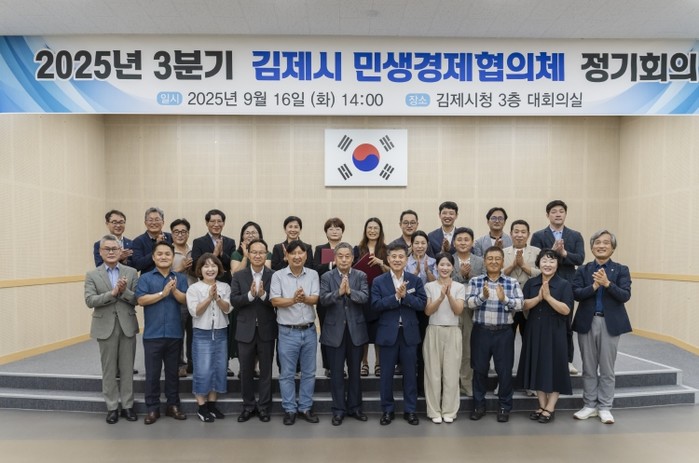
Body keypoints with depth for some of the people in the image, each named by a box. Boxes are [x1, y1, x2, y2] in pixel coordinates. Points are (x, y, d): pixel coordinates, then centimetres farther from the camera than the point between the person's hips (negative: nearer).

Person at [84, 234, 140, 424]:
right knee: (109, 370, 8)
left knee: (127, 369, 8)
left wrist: (124, 291, -20)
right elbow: (90, 300, -9)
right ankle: (112, 407, 19)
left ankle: (127, 406, 19)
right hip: (106, 327, -1)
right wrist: (112, 293, -20)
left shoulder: (131, 272, 4)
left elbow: (137, 299, -2)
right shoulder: (92, 275, 2)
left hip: (127, 325, 1)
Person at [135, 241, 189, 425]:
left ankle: (173, 405, 23)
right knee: (152, 373, 5)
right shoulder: (145, 278, 1)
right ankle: (153, 408, 17)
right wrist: (162, 293, -15)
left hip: (174, 333, 2)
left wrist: (174, 290, -20)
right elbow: (141, 300, -11)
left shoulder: (180, 278, 6)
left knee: (172, 372, 12)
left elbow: (185, 300, -4)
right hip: (152, 334, -2)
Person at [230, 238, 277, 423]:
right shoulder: (239, 275, 1)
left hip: (267, 330, -1)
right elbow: (233, 301, -7)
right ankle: (248, 406, 27)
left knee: (266, 371, 10)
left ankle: (263, 406, 23)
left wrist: (263, 295, -26)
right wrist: (250, 294, -23)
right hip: (245, 330, 1)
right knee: (246, 371, 12)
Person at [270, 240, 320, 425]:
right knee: (287, 373, 7)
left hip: (309, 330, 2)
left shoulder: (313, 274, 1)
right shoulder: (278, 275, -4)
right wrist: (293, 300, -29)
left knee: (309, 372, 12)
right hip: (288, 332, -2)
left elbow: (315, 299, -9)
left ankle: (305, 407, 26)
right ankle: (289, 409, 21)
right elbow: (275, 300, -12)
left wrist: (304, 298, -31)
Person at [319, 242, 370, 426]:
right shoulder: (327, 277, 0)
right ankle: (339, 409, 19)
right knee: (336, 372, 7)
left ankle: (354, 407, 27)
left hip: (356, 330, 1)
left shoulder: (361, 276, 2)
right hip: (334, 330, -1)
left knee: (355, 371, 12)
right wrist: (338, 292, -28)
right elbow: (323, 300, -12)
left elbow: (365, 297, -11)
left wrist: (350, 291, -27)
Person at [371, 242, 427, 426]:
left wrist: (405, 295, -19)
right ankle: (387, 410, 22)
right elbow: (376, 305, -12)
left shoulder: (415, 280, 3)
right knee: (386, 374, 8)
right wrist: (396, 296, -20)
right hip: (388, 333, -1)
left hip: (409, 333, 1)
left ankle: (410, 410, 23)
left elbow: (422, 304, -7)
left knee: (410, 373, 9)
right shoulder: (378, 281, -1)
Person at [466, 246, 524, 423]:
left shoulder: (512, 282, 2)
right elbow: (469, 302, -9)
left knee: (504, 370, 6)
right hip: (481, 331, 1)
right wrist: (483, 296, -28)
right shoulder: (475, 281, 2)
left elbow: (520, 304, -9)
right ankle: (479, 405, 24)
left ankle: (504, 407, 22)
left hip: (504, 332, 0)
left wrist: (504, 299, -27)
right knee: (479, 369, 9)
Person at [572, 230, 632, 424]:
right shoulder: (583, 270, 4)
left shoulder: (621, 270, 1)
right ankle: (590, 405, 22)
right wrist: (594, 286, -22)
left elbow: (625, 296, -11)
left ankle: (605, 407, 20)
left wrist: (607, 283, -24)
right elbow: (576, 294, -8)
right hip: (587, 322, 1)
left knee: (607, 368, 7)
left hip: (610, 323, -1)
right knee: (589, 368, 10)